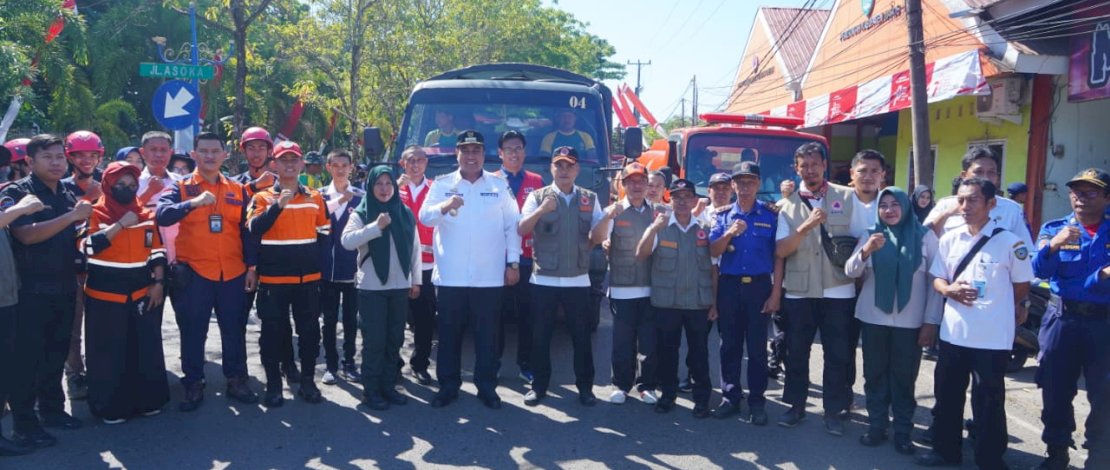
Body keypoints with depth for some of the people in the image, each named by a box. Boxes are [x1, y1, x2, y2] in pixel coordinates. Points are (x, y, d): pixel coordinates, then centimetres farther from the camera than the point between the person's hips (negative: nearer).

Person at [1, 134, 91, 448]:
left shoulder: (68, 195, 11)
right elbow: (27, 235, -23)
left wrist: (81, 261, 10)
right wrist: (72, 216, -23)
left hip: (64, 288, 6)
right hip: (31, 290, -6)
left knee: (57, 352, 14)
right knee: (26, 357, -1)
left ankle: (52, 409, 28)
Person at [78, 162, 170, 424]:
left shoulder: (146, 214, 8)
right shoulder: (95, 214, -3)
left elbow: (156, 251, 10)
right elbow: (87, 246, -18)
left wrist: (158, 283, 1)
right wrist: (121, 225, -20)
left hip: (142, 293, 3)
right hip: (105, 295, -3)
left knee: (147, 349, 7)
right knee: (109, 353, 2)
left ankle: (148, 400, 20)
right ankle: (110, 407, 13)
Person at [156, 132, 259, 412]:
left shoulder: (238, 190, 8)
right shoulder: (181, 187, 1)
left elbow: (246, 231, 10)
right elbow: (162, 216, -18)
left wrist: (252, 267, 5)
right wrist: (193, 202, -32)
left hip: (233, 273, 2)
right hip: (193, 273, -2)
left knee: (234, 330, 9)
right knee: (193, 332, 6)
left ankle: (237, 381, 21)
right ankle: (193, 385, 18)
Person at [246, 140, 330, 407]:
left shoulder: (315, 198, 9)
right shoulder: (263, 198, -1)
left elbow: (324, 232, 16)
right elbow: (254, 229, -17)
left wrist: (311, 255, 4)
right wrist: (278, 205, -28)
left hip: (308, 278, 3)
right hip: (273, 278, -3)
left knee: (309, 330, 8)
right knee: (273, 332, 4)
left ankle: (308, 382, 20)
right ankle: (273, 385, 15)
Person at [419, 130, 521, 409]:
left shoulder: (499, 185, 7)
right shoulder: (442, 184, 6)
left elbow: (512, 225, 6)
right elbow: (424, 216, -6)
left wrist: (513, 263, 0)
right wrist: (444, 206, -28)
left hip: (490, 276, 0)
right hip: (450, 276, 0)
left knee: (488, 335, 6)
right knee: (449, 334, 7)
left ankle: (486, 386, 18)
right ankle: (448, 386, 19)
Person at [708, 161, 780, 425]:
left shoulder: (770, 216, 1)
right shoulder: (723, 216, 5)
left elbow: (777, 257, 0)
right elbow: (713, 252, -3)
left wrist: (776, 293, -5)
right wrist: (729, 233, -21)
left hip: (759, 286, -2)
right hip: (729, 286, 2)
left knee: (757, 347, 3)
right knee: (730, 345, 8)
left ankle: (757, 402, 11)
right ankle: (730, 398, 18)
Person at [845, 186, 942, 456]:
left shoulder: (925, 236, -2)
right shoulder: (871, 235, 3)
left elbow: (935, 281, -2)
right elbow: (850, 272, -6)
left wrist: (931, 322, -6)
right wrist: (865, 251, -26)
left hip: (910, 322, -2)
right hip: (873, 319, 2)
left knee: (904, 379, 6)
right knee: (875, 376, 8)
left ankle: (903, 432, 16)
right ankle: (876, 427, 18)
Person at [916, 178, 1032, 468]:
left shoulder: (1009, 242, -9)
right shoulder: (949, 239, 4)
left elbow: (1022, 285, 2)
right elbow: (937, 279, 12)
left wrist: (995, 307, 11)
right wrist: (949, 290, -9)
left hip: (993, 336, -4)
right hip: (953, 331, 5)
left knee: (988, 400, 5)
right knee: (947, 394, 15)